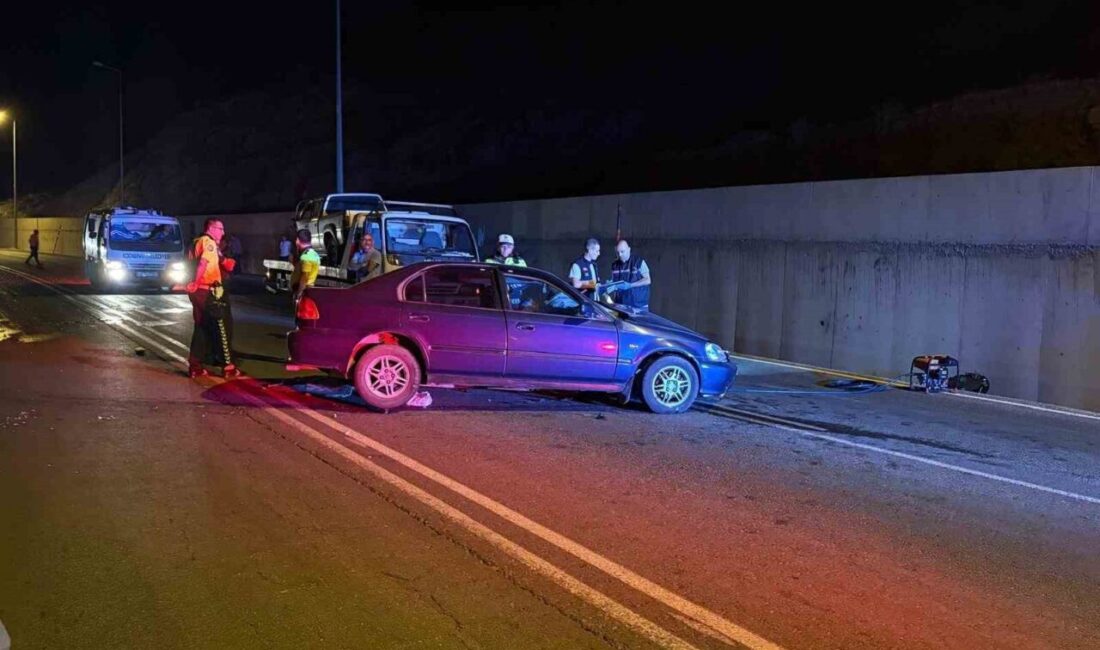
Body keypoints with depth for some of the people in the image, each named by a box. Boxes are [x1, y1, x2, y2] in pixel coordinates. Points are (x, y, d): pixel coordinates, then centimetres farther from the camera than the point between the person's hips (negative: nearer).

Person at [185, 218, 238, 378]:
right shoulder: (209, 242, -12)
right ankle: (227, 366, 3)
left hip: (199, 291, 9)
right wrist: (196, 283, -20)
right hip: (208, 291, -9)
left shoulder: (197, 242, 17)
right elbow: (203, 263, -27)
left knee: (201, 328, 14)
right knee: (222, 327, 0)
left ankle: (195, 365, 12)